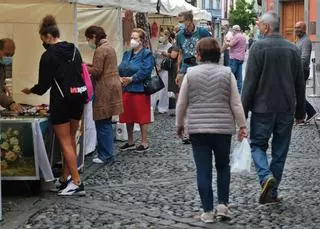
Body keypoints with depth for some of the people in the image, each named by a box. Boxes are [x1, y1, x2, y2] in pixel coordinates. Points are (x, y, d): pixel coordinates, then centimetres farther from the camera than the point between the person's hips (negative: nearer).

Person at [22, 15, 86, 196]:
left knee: (65, 143, -1)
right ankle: (65, 179, 20)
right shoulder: (74, 50, 8)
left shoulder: (48, 56, -12)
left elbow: (44, 84, -8)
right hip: (77, 99, 7)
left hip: (61, 101, -7)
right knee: (71, 140, 13)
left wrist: (31, 90, 12)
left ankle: (77, 183, -3)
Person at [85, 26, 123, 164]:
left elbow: (96, 71, -18)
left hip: (105, 89, -10)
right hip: (112, 85, 10)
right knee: (106, 123, 15)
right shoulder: (109, 47, 16)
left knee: (102, 124, -3)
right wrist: (89, 65, 10)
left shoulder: (100, 50, -14)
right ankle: (107, 154, 22)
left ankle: (106, 156, 1)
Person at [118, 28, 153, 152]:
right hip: (126, 90, 7)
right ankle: (130, 142, 24)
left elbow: (145, 71, -17)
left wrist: (131, 79, -18)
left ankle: (144, 143, 10)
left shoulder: (147, 54, -6)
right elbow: (120, 69, 12)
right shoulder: (127, 54, 15)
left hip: (140, 90, -7)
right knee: (128, 117, 12)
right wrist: (121, 78, -9)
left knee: (142, 118, 0)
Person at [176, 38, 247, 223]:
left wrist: (180, 124, 16)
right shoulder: (227, 73, -2)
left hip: (198, 129, 0)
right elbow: (236, 103, -3)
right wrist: (242, 125, 4)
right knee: (223, 166, 18)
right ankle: (223, 204, 10)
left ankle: (208, 211, 5)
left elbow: (182, 103, 3)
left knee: (203, 170, 4)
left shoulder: (191, 73, -2)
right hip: (223, 127, 0)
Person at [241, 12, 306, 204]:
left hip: (263, 108, -4)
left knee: (258, 145, 10)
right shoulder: (293, 49, 5)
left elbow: (250, 82, -11)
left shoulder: (259, 47, -10)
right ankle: (272, 193, 15)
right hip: (287, 109, 4)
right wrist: (300, 111, 17)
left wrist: (243, 110, -5)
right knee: (280, 151, 10)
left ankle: (266, 176, -15)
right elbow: (300, 84, 10)